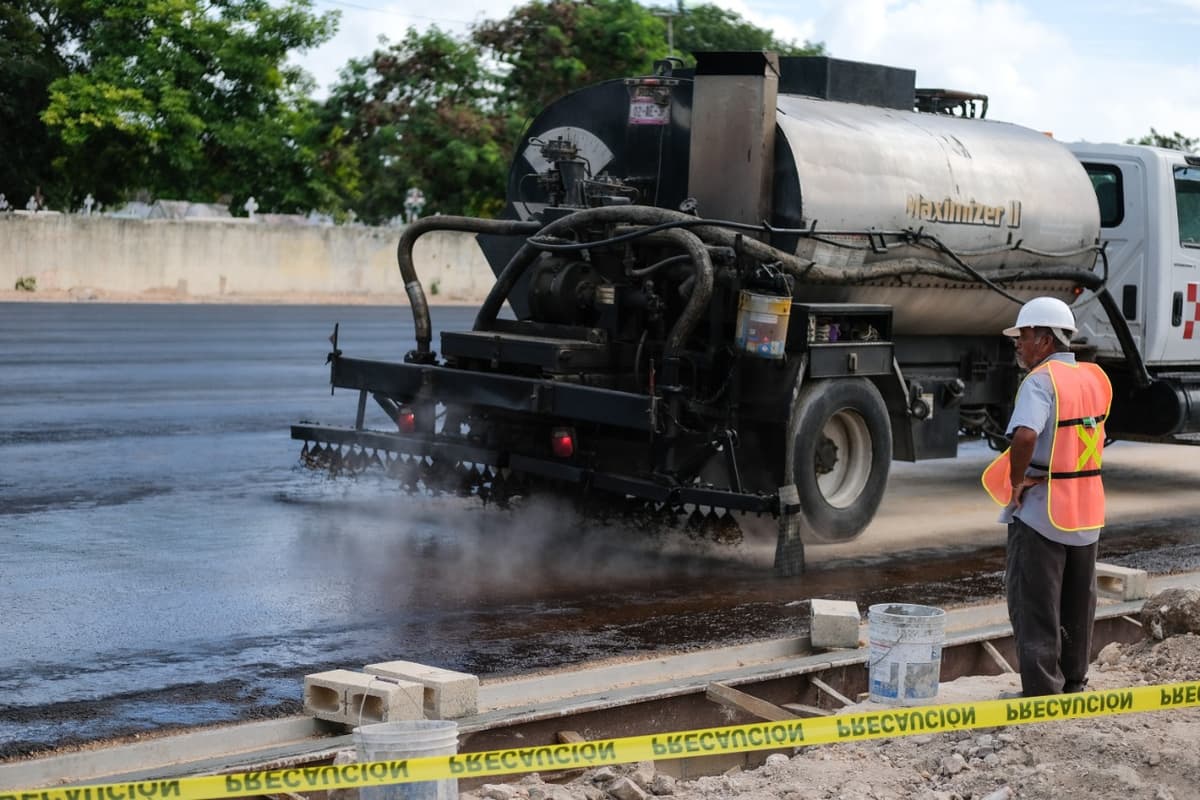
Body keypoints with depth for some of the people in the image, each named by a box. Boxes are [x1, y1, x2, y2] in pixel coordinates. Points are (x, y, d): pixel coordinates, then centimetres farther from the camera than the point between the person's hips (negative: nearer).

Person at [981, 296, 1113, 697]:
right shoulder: (1095, 379, 7)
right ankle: (1074, 685, 27)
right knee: (1076, 608, 17)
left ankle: (1041, 692, 1)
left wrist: (1016, 481, -19)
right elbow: (1096, 437, 13)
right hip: (1087, 511, 8)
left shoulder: (1041, 381, -17)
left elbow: (1025, 436, -33)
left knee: (1034, 608, 0)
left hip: (1041, 510, -7)